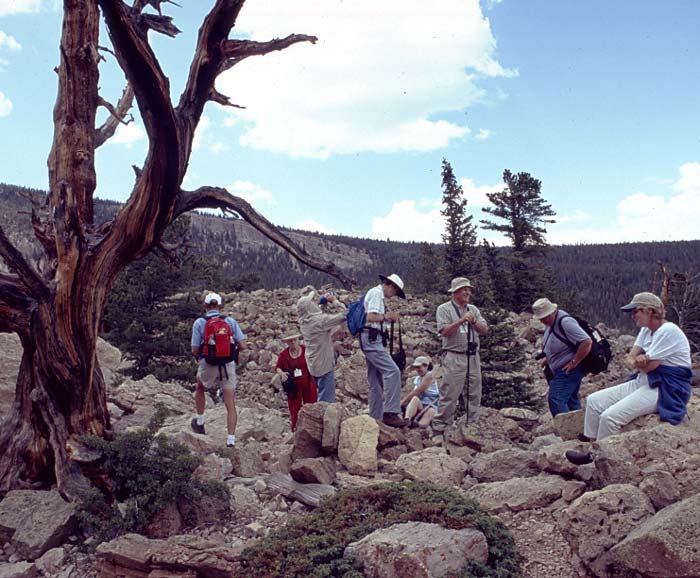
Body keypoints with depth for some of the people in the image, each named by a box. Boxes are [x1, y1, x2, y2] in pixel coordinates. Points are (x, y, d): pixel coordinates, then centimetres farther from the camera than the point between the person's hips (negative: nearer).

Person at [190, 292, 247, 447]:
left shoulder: (199, 323, -3)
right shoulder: (230, 321, 2)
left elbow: (195, 350, -5)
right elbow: (243, 345, -3)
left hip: (208, 366, 0)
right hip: (228, 365, 1)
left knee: (199, 388, 31)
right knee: (230, 404, 7)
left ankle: (199, 423, 37)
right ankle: (231, 438, 2)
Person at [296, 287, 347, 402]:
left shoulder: (303, 320, 0)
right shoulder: (320, 320, -23)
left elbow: (309, 309, 21)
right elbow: (343, 315, -20)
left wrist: (323, 300, 7)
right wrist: (334, 301, -6)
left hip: (314, 363, 9)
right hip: (324, 363, -9)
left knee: (322, 397, 22)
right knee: (327, 399, -4)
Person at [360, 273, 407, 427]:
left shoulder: (377, 294, 23)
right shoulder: (377, 293, -7)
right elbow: (370, 317, -19)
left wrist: (387, 317, 14)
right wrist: (387, 316, -13)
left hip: (372, 340, 11)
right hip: (371, 338, -11)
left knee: (376, 381, 10)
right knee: (392, 371, -19)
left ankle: (376, 418, 13)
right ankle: (390, 413, -22)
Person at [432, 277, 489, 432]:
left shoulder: (473, 309, 15)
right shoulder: (444, 309, -1)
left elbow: (485, 330, 8)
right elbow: (444, 331, -13)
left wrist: (474, 322, -10)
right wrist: (461, 321, -20)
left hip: (473, 357, 6)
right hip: (454, 357, -6)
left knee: (474, 394, 10)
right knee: (449, 394, -7)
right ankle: (440, 426, 0)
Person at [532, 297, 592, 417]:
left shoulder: (565, 322, -23)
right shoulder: (550, 321, 7)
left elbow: (587, 342, -29)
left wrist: (574, 362, -23)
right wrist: (547, 358, 12)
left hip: (568, 370, -10)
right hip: (561, 371, 10)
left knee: (555, 399, -17)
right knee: (571, 400, 15)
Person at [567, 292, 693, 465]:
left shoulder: (668, 331, -18)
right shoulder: (646, 330, 11)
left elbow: (648, 366, -21)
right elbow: (630, 357, 6)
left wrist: (635, 361, 1)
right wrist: (635, 361, -19)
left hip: (666, 391, -10)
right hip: (643, 383, 10)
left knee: (610, 416, -24)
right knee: (594, 401, 1)